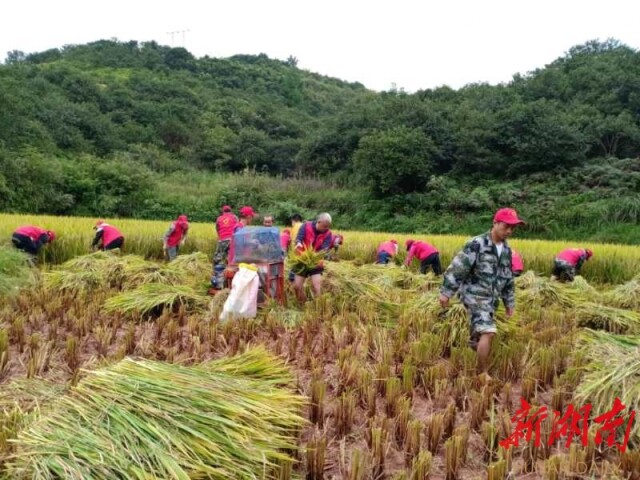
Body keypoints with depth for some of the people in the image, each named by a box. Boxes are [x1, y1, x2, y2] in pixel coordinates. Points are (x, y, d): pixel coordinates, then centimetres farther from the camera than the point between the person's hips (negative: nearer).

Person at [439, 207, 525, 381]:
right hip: (475, 296, -7)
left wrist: (509, 302, 23)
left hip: (491, 299, 8)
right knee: (488, 332, -19)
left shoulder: (506, 249, 10)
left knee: (478, 336, 13)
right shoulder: (477, 244, -15)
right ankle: (483, 374, -8)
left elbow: (508, 278, 20)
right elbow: (457, 268, -17)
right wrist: (446, 292, -18)